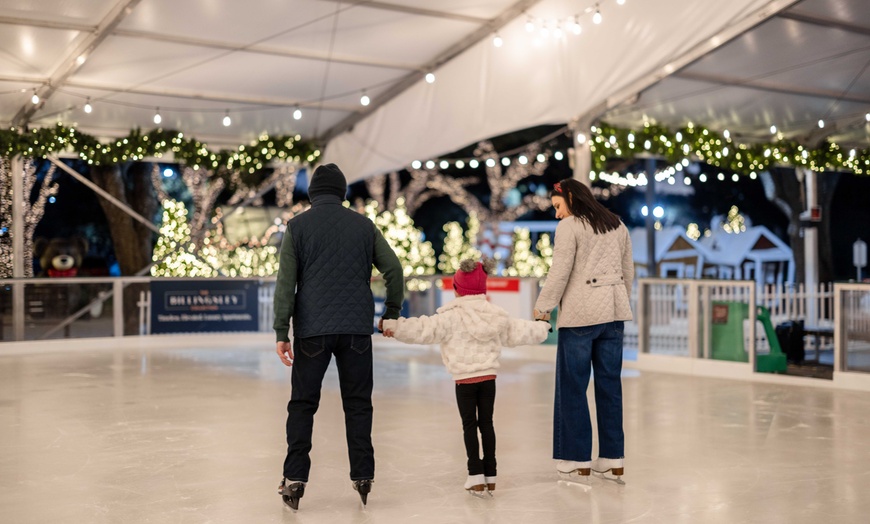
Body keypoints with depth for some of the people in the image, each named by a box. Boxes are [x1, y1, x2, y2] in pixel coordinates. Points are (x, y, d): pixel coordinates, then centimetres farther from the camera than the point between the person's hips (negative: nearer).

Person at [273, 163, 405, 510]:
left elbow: (285, 282, -5)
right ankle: (363, 476, 11)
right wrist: (392, 313, 19)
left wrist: (281, 332, -4)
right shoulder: (364, 225, 8)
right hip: (357, 329, 2)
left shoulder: (297, 226, 2)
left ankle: (295, 478, 1)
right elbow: (394, 270, 6)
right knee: (357, 403, 9)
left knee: (303, 404, 6)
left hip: (312, 330, -1)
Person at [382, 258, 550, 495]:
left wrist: (392, 325, -15)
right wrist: (543, 328, 40)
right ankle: (490, 475, 14)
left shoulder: (451, 316, -10)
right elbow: (520, 331, 20)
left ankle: (476, 475, 1)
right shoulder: (498, 316, 8)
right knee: (486, 423, 10)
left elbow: (423, 329, -17)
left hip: (465, 379, -4)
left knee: (469, 424, 3)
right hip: (489, 376, 4)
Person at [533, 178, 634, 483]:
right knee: (610, 384, 8)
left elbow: (560, 272, -10)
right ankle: (614, 460, 12)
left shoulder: (569, 226, -6)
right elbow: (628, 271, 17)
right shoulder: (617, 225, 14)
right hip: (614, 312, 6)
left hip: (580, 314, -6)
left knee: (573, 386, 1)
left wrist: (543, 307, -1)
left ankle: (579, 460, 4)